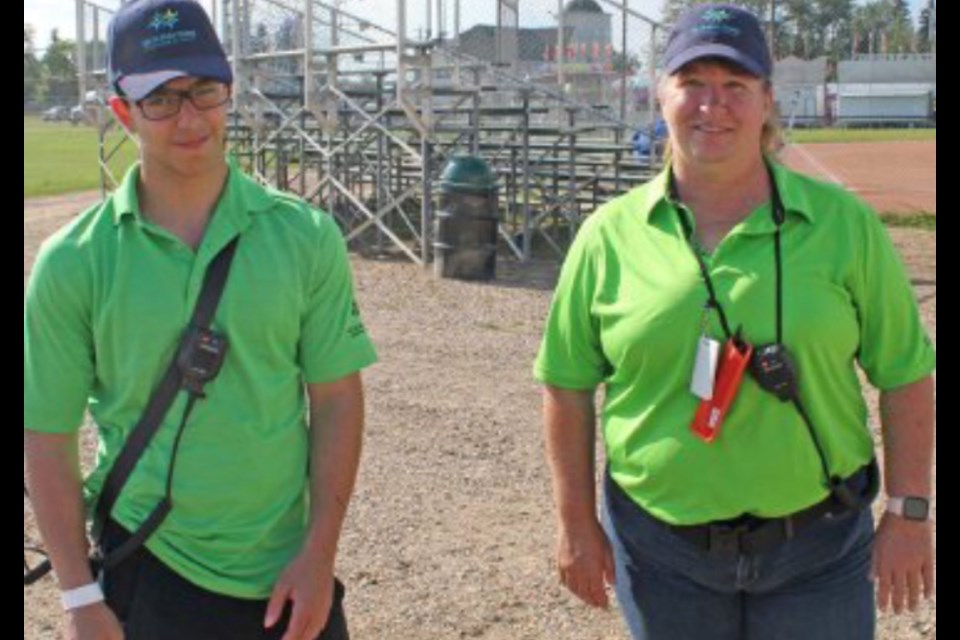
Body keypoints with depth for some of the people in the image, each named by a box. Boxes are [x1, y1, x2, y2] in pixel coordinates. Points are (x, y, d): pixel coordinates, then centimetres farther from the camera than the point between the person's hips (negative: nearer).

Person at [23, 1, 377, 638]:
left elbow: (336, 398, -2)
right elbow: (48, 436, -3)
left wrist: (319, 552, -5)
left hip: (285, 572, 1)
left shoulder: (306, 236, -5)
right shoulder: (72, 263, -7)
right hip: (144, 571, -1)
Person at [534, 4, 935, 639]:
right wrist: (577, 525, 3)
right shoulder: (611, 234, -3)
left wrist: (909, 513, -1)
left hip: (817, 545, 0)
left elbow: (905, 376, 1)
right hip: (661, 550, 1)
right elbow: (568, 386, 3)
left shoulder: (843, 222, -4)